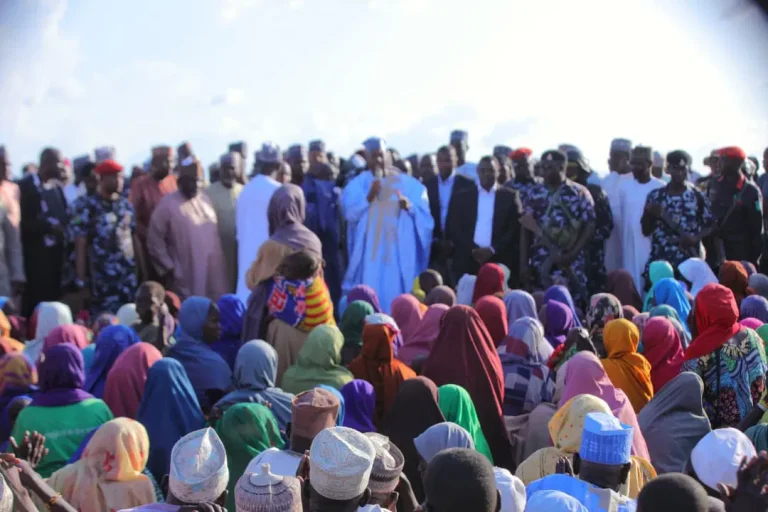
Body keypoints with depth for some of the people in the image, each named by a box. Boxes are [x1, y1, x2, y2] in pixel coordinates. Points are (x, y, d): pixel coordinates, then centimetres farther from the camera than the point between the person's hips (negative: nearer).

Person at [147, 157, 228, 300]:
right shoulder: (168, 204, -7)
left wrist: (216, 266, 16)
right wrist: (169, 268, -7)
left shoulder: (205, 200, 13)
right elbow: (155, 241, -7)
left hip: (211, 277, 6)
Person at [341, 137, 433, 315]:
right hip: (370, 250, 0)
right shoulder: (357, 184, 5)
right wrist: (369, 197, -19)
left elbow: (424, 211, 3)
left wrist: (410, 206, -18)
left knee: (397, 295, 0)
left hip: (399, 250, 1)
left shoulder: (406, 183, 6)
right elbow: (349, 214, -6)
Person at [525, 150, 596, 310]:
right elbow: (526, 227, 7)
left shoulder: (579, 193, 2)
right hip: (540, 263, 2)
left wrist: (571, 255, -11)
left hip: (571, 263, -2)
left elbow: (589, 227, -2)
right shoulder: (535, 193, 9)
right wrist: (523, 262, -2)